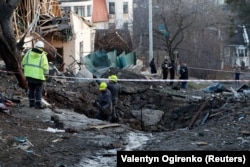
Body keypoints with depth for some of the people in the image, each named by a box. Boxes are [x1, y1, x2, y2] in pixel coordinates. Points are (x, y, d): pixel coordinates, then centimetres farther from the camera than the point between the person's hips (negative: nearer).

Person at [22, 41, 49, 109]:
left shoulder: (29, 52, 3)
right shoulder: (43, 55, -6)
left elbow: (23, 63, 5)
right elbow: (45, 67, -9)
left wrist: (26, 69, 16)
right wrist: (45, 72, 7)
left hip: (29, 74, 4)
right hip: (38, 75, -4)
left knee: (31, 89, 16)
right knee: (38, 90, 3)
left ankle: (31, 103, 20)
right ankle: (38, 104, 2)